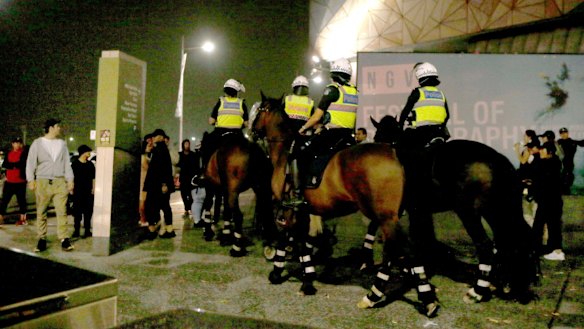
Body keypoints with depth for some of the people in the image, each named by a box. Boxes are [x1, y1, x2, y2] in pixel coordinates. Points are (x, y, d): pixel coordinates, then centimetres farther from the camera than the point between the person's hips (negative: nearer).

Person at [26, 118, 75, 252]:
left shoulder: (62, 143, 12)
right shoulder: (37, 143, 4)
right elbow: (31, 162, 2)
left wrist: (70, 180, 6)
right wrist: (31, 180, -8)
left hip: (60, 182, 1)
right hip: (42, 182, -1)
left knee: (62, 211, -5)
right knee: (41, 212, 5)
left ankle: (64, 238, -5)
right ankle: (42, 238, 13)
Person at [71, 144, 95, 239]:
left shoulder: (90, 164, 9)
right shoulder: (74, 164, 2)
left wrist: (93, 189, 4)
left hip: (88, 192, 2)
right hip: (77, 192, -2)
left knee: (88, 212, 4)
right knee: (77, 212, 2)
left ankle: (87, 231, 11)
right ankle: (76, 231, 9)